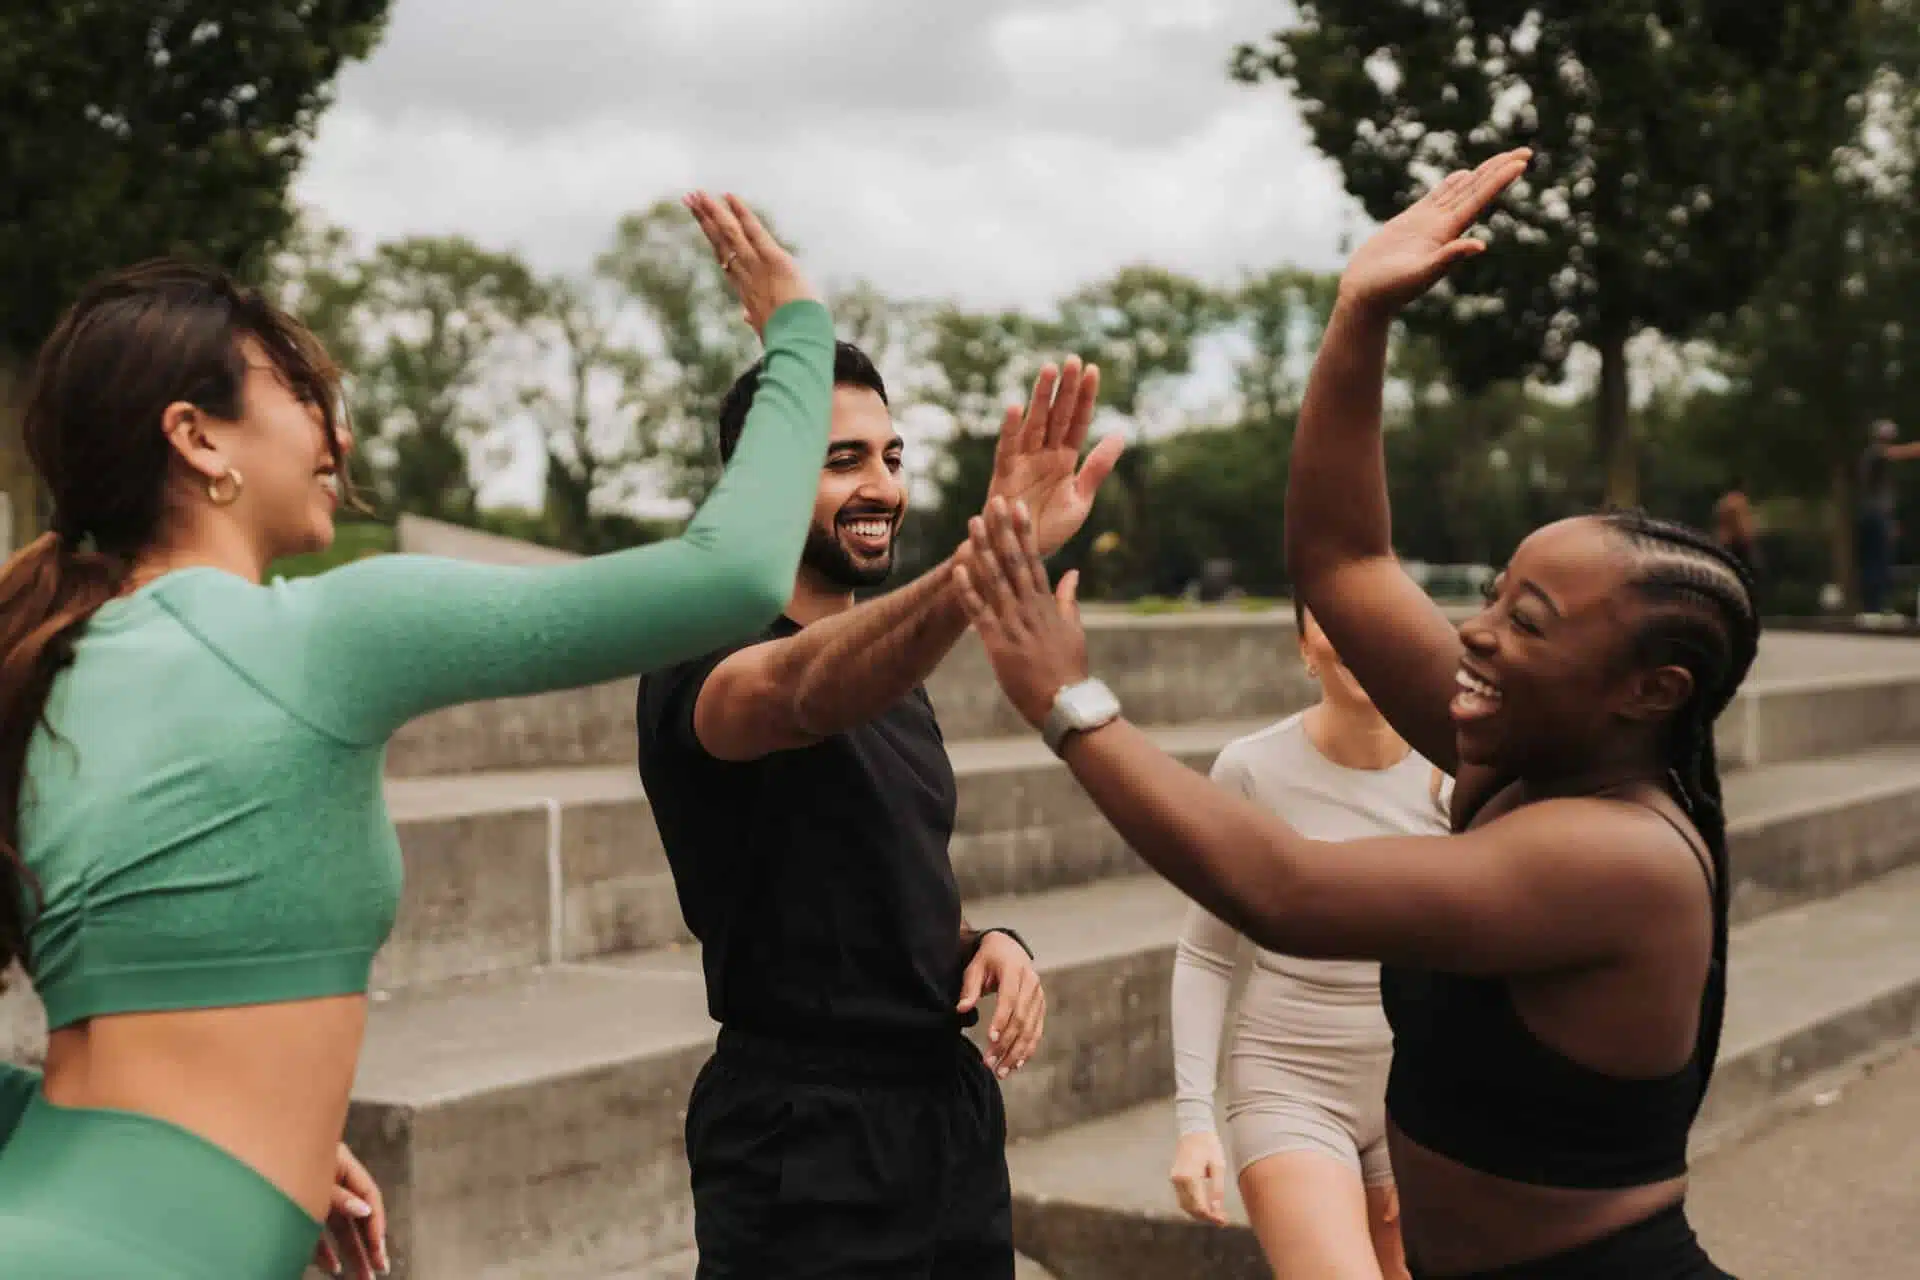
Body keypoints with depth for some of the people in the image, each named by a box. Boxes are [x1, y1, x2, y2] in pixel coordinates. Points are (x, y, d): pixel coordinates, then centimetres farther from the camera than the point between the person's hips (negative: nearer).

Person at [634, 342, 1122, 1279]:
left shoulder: (889, 667, 11)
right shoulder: (704, 659, -14)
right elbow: (806, 693, -38)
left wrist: (986, 942, -1)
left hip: (947, 1103, 7)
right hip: (803, 1138, -7)